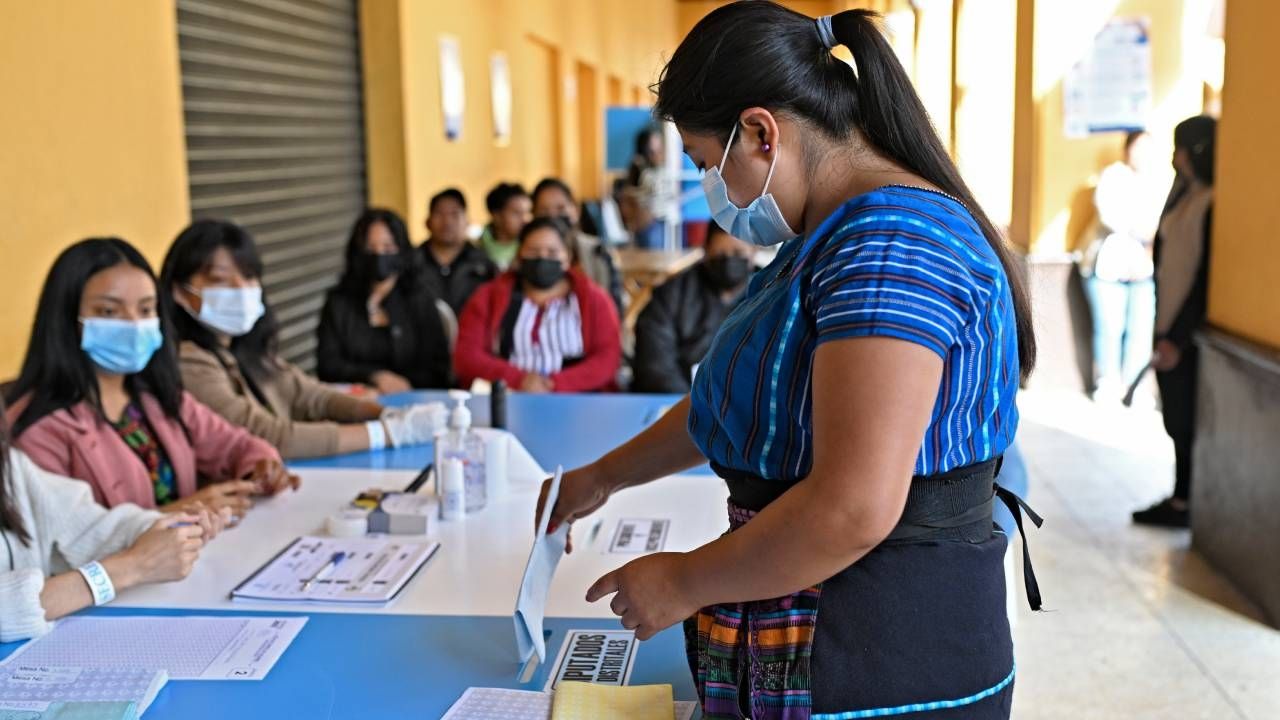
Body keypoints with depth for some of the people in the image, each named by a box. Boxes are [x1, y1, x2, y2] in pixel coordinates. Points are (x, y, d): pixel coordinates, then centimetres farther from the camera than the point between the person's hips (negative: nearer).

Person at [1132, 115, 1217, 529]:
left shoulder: (1217, 204, -15)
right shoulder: (1184, 194, 11)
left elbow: (1209, 277, -18)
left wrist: (1178, 337, -17)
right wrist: (1163, 330, 12)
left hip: (1192, 335, -8)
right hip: (1169, 328, 8)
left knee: (1189, 424, 3)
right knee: (1177, 422, 12)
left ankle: (1186, 505, 14)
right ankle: (1181, 500, 21)